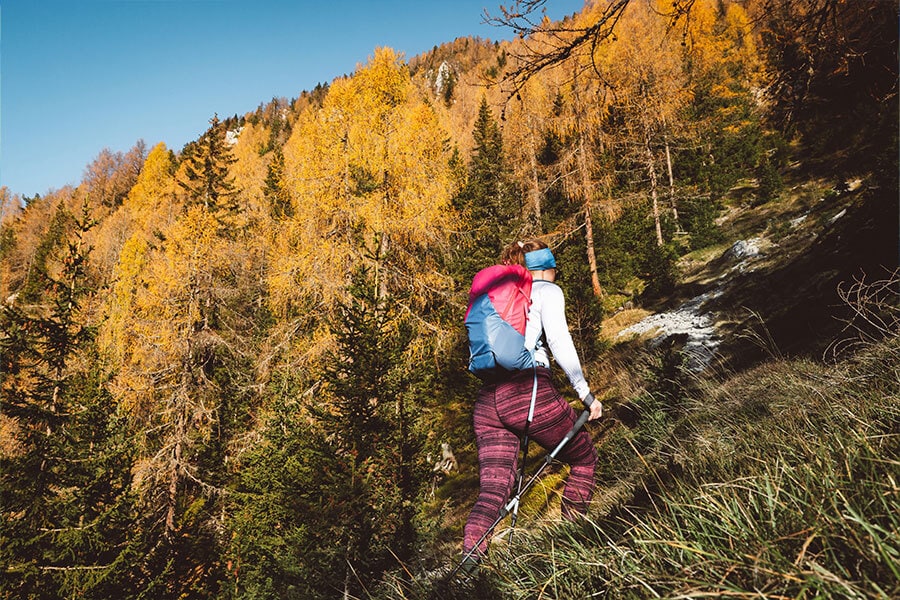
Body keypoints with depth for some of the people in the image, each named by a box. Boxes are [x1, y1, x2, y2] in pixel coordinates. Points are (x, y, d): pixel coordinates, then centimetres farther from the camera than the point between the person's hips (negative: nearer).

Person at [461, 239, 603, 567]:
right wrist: (586, 394, -2)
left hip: (487, 398, 6)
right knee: (584, 458, 18)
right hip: (529, 391, -5)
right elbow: (559, 342, -5)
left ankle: (470, 553, -17)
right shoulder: (547, 290, 9)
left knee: (493, 487, 3)